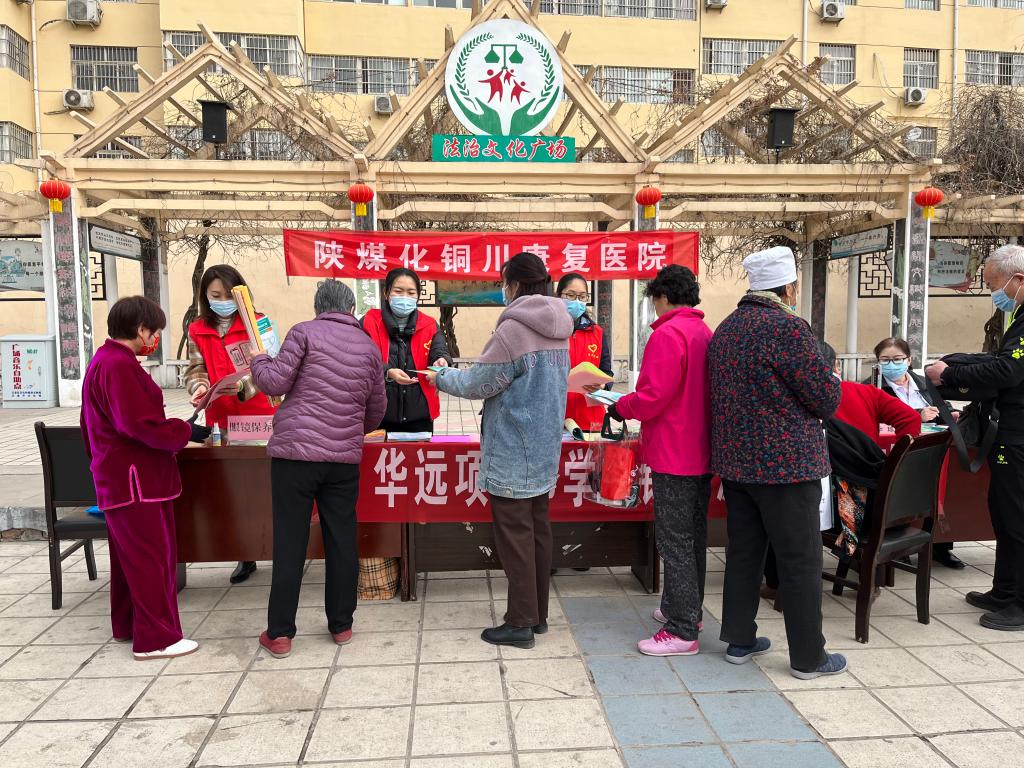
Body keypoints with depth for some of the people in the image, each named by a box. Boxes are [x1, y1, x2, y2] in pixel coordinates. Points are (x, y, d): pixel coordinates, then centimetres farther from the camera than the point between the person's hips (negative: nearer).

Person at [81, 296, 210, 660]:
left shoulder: (107, 360, 15)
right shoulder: (118, 366, -19)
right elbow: (140, 423, -26)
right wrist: (186, 431, -16)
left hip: (118, 477, 11)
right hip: (135, 480, -11)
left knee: (130, 555, 19)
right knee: (151, 558, -4)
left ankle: (127, 624, 31)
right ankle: (156, 638, 4)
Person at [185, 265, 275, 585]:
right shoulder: (197, 330, 10)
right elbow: (194, 371, 9)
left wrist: (243, 384, -28)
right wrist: (200, 387, -14)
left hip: (260, 417, -3)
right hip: (220, 419, 3)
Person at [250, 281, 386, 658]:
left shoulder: (305, 332, 0)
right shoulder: (369, 346, 12)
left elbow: (275, 382, -5)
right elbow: (377, 408, 16)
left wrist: (259, 360, 15)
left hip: (295, 451, -3)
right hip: (345, 457, 3)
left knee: (290, 543, 4)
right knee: (342, 542, 11)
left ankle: (279, 633, 12)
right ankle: (341, 625, 21)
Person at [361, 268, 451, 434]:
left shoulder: (429, 325, 6)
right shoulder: (369, 323, -2)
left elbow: (439, 351, -6)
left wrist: (441, 363, -30)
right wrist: (388, 372, -29)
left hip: (419, 415, 2)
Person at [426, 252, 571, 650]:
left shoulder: (513, 331, -18)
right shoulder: (558, 330, 8)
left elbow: (478, 384, -13)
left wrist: (442, 376, 6)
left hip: (512, 455, -8)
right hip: (544, 452, 8)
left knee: (515, 534, 0)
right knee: (538, 530, 14)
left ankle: (520, 623, 9)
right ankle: (537, 614, 26)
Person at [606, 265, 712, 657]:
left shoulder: (667, 334, -17)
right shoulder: (706, 333, 11)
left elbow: (650, 398, -22)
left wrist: (619, 407, -3)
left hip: (673, 456, -9)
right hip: (701, 452, 9)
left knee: (675, 542, -3)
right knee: (693, 537, 17)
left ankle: (682, 631, 4)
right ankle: (685, 610, 31)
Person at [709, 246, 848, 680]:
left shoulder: (725, 328, 10)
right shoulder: (788, 327, -15)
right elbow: (827, 400, -12)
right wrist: (830, 384, 8)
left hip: (735, 461, 8)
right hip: (786, 462, -8)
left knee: (743, 553, 15)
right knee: (800, 561, 4)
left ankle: (739, 640, 26)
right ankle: (808, 657, 15)